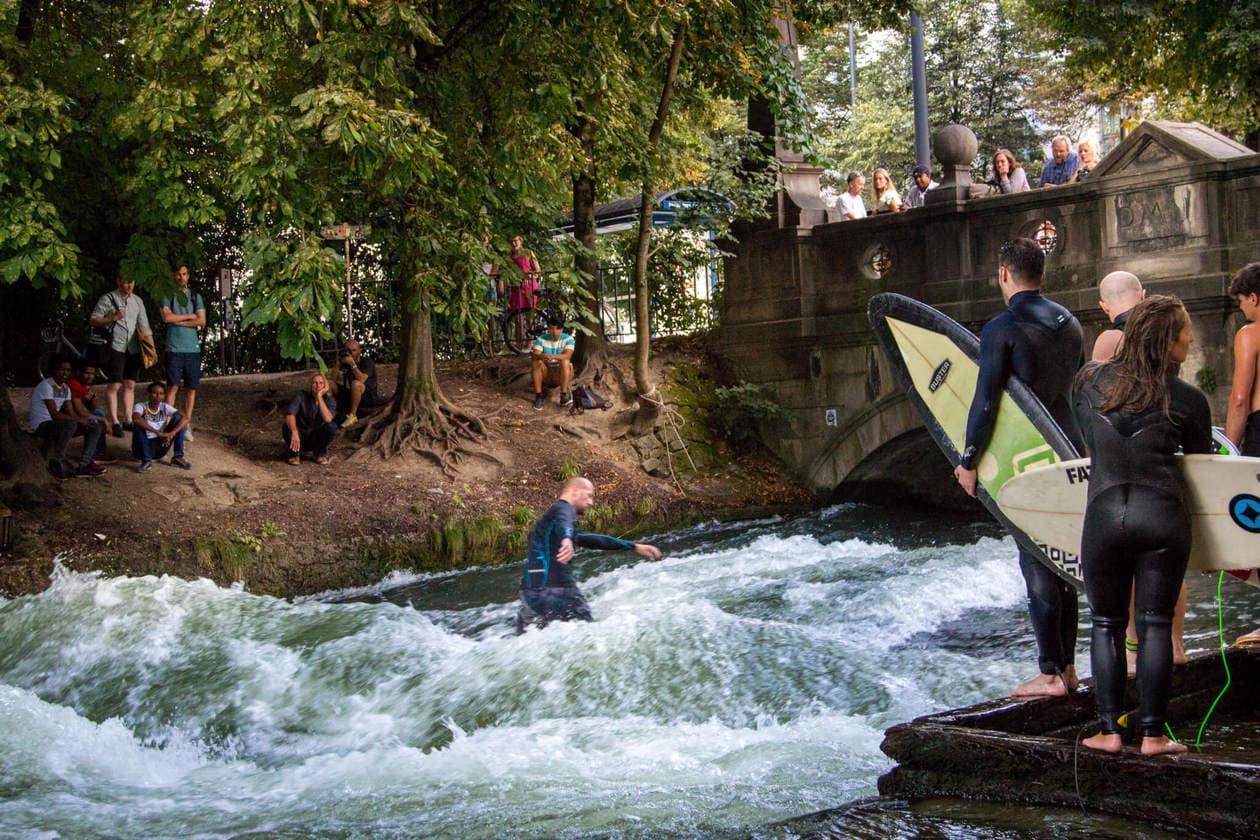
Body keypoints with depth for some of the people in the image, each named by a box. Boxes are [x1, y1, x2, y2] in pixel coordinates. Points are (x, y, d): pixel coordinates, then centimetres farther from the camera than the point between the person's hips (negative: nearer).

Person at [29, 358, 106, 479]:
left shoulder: (65, 388, 11)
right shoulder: (46, 386, -17)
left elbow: (69, 413, 6)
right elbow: (55, 415, -25)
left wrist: (84, 421, -14)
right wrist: (79, 420, -23)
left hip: (58, 426, 9)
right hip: (41, 426, -9)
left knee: (94, 426, -2)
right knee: (70, 424, -37)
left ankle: (84, 466, -11)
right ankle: (57, 463, -23)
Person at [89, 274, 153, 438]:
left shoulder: (137, 301, 15)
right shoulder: (108, 299, 0)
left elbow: (144, 326, 16)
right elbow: (94, 320, -2)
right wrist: (113, 318, -17)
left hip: (133, 349, 5)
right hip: (115, 348, -5)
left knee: (130, 385, 6)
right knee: (114, 385, -9)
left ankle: (129, 420, 11)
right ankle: (114, 423, -9)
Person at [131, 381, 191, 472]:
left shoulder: (165, 407, -2)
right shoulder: (140, 406, -13)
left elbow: (185, 419, -15)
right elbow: (135, 418, -37)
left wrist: (172, 434, -32)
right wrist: (158, 433, -41)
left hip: (160, 447, 3)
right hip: (144, 448, -3)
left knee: (178, 418, -10)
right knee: (138, 424, -30)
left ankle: (178, 457, -8)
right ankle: (146, 461, -21)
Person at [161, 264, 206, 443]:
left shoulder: (196, 297, 13)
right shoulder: (168, 296, 6)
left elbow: (202, 321, 1)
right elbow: (166, 317, -10)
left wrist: (178, 321, -5)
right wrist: (189, 316, -4)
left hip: (193, 348, 3)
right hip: (174, 348, -3)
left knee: (192, 388, 3)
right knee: (173, 386, -9)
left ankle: (187, 424, 9)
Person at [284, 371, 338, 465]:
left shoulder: (329, 399, -11)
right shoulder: (301, 396, -15)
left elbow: (327, 419, -31)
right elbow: (289, 415, -31)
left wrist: (319, 397, -31)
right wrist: (294, 433, -49)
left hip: (317, 439, 1)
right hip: (301, 436, -1)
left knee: (332, 427, -29)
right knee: (287, 427, -33)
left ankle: (320, 453, -2)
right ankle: (294, 453, -2)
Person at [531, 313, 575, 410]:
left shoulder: (568, 339, -8)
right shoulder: (541, 339, -6)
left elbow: (567, 355, -27)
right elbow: (535, 355, -22)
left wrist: (553, 356, -47)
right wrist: (543, 356, -47)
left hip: (562, 375, -1)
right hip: (545, 375, 1)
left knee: (565, 362, -31)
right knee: (535, 362, -27)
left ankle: (564, 395, -32)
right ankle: (538, 396, -26)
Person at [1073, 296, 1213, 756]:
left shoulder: (1089, 379, 6)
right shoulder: (1189, 400, -1)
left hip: (1103, 514, 2)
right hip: (1163, 515, -1)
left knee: (1106, 625, 11)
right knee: (1155, 624, 5)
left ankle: (1109, 731, 10)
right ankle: (1153, 734, 7)